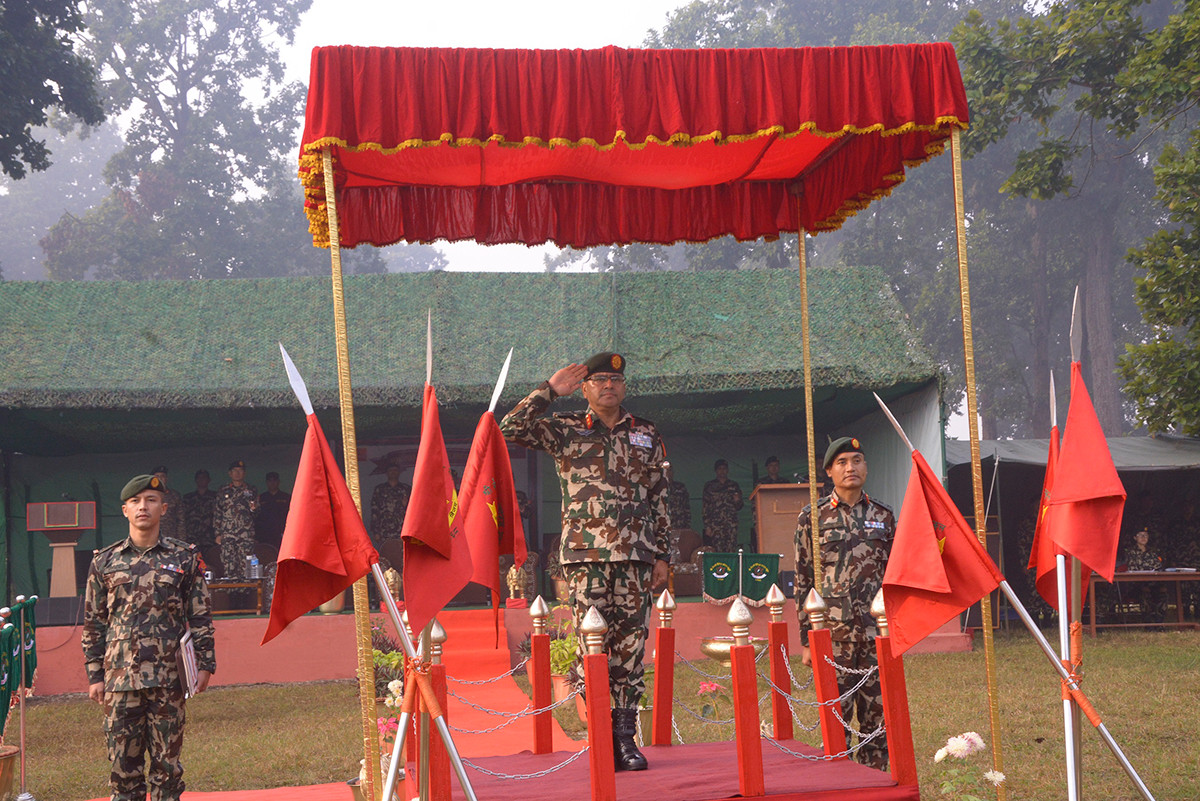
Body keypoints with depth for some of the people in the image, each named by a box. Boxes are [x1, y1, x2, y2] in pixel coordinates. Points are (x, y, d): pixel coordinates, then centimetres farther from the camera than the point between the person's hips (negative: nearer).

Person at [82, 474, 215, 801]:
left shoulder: (185, 558, 6)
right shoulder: (105, 561, 8)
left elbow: (200, 617, 8)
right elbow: (93, 623, 10)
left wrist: (205, 664, 0)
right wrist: (95, 675, 5)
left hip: (169, 678, -1)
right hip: (120, 676, 1)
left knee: (167, 761, 3)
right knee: (123, 761, 3)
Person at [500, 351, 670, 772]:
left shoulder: (647, 436, 14)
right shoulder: (565, 431, 7)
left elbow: (659, 499, 16)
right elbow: (510, 430, -6)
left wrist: (662, 555, 11)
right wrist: (549, 390, -4)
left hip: (635, 556, 2)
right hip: (586, 555, -2)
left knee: (630, 647, 2)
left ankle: (626, 737, 9)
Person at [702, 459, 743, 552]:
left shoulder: (734, 485, 17)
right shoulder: (710, 486, 12)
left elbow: (739, 507, 19)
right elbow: (705, 507, 7)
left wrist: (737, 501, -5)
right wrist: (707, 526, -2)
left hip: (731, 523, 2)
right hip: (715, 523, -1)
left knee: (731, 551, -9)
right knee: (717, 552, -12)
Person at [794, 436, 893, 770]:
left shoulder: (883, 516, 10)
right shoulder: (813, 517, 2)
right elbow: (803, 580, 2)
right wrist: (806, 638, -2)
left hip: (876, 630, 3)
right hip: (833, 632, -3)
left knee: (877, 716, 4)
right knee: (836, 717, -2)